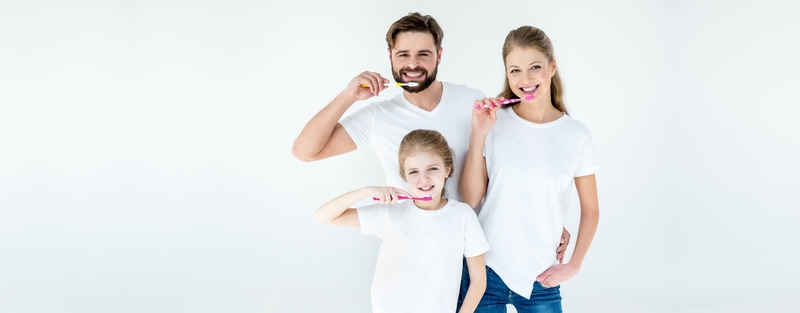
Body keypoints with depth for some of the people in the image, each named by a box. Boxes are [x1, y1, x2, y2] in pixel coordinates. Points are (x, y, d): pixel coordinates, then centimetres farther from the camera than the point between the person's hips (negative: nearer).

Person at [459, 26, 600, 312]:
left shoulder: (576, 135, -2)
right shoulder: (494, 122, -4)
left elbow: (590, 210, 8)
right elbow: (471, 199, -7)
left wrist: (574, 265, 0)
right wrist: (478, 135, -13)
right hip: (485, 269, -1)